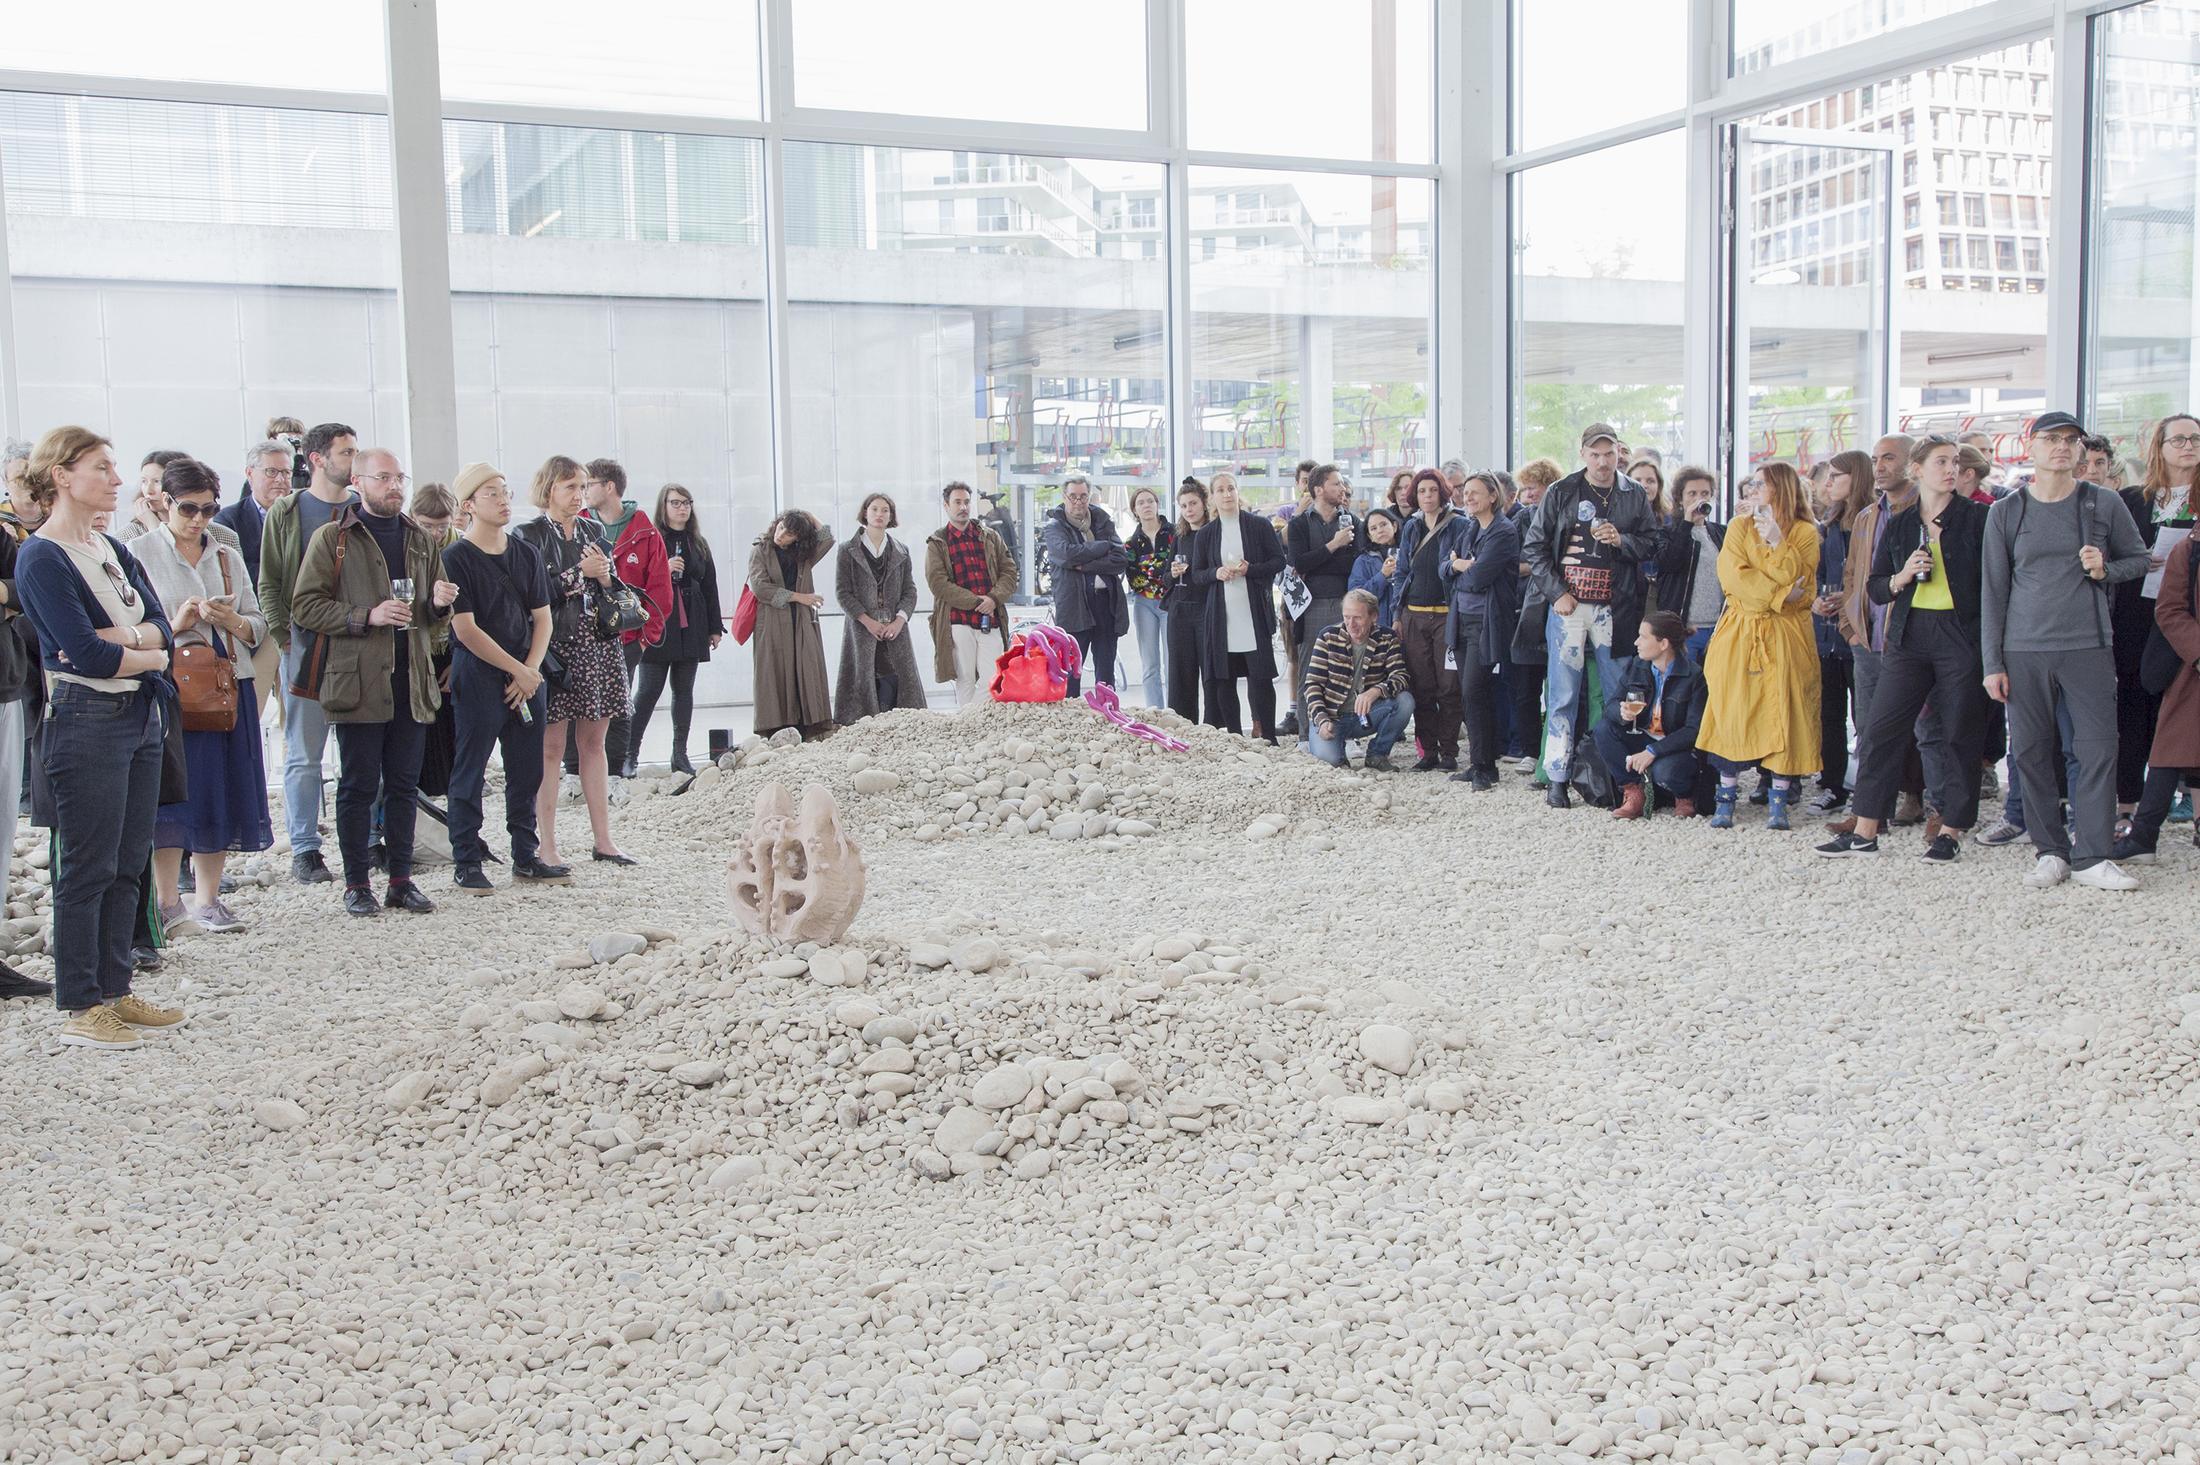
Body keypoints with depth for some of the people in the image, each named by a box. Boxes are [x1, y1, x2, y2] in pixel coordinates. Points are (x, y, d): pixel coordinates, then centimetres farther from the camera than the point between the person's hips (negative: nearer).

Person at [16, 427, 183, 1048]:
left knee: (127, 864, 11)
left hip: (140, 717, 8)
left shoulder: (110, 548, 14)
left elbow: (159, 623, 4)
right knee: (87, 869, -1)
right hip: (85, 722, -8)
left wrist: (120, 637, -15)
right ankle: (80, 1009, 8)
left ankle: (115, 991, 21)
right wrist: (151, 656, -3)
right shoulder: (41, 558, -10)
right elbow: (87, 655, -18)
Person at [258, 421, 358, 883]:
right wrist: (284, 636, -5)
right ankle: (304, 850, 8)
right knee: (304, 754, 2)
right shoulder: (286, 512, 4)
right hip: (306, 644, -2)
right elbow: (269, 582, 4)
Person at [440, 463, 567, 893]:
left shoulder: (526, 553, 10)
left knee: (527, 772, 9)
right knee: (470, 773, 0)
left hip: (529, 679, 5)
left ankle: (526, 858, 18)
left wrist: (531, 671, -4)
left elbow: (543, 619, 10)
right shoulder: (456, 559, -7)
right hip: (477, 680, -5)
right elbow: (466, 631, -11)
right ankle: (466, 863, 7)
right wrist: (518, 670, -10)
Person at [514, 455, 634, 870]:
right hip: (556, 647, -5)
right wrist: (579, 573, -11)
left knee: (594, 743, 9)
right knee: (551, 747, -2)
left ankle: (603, 840, 12)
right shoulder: (530, 535, -2)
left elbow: (615, 591, 16)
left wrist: (603, 576, -4)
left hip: (598, 645, 5)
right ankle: (546, 846, 2)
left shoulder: (590, 532, 15)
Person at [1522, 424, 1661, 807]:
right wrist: (1556, 592, -4)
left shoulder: (1635, 497, 8)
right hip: (1566, 606, -1)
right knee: (1563, 695, 0)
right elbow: (1534, 546, 4)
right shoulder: (1561, 493, 4)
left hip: (1614, 609, 1)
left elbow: (1652, 545, 9)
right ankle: (1557, 779, 4)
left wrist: (1621, 541, -11)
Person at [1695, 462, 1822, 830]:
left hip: (1785, 637, -1)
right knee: (1732, 712, -2)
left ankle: (1779, 804, 2)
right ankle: (1725, 801, 4)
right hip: (1740, 631, 1)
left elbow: (1796, 580, -10)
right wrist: (1780, 595, -13)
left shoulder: (1805, 532, 4)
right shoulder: (1739, 527, 9)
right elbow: (1733, 577, -5)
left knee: (1783, 713, -5)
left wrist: (1776, 542, -15)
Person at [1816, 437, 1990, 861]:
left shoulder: (1976, 518, 2)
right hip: (1909, 635, 3)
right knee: (1880, 729, -1)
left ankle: (1951, 830, 13)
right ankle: (1865, 831, 4)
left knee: (1961, 734, 2)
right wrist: (1902, 577, -8)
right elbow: (1876, 587, 12)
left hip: (1962, 634, -3)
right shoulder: (1899, 526, 11)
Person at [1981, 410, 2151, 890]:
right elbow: (1993, 590, 6)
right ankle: (2051, 851, 13)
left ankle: (2091, 857, 0)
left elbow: (2138, 559, 15)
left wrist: (2105, 569, -9)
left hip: (2088, 647, 0)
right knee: (2031, 753, 2)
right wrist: (1993, 662, 2)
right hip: (2024, 651, 1)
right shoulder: (2006, 512, 5)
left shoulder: (2105, 505, 4)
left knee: (2098, 749, -6)